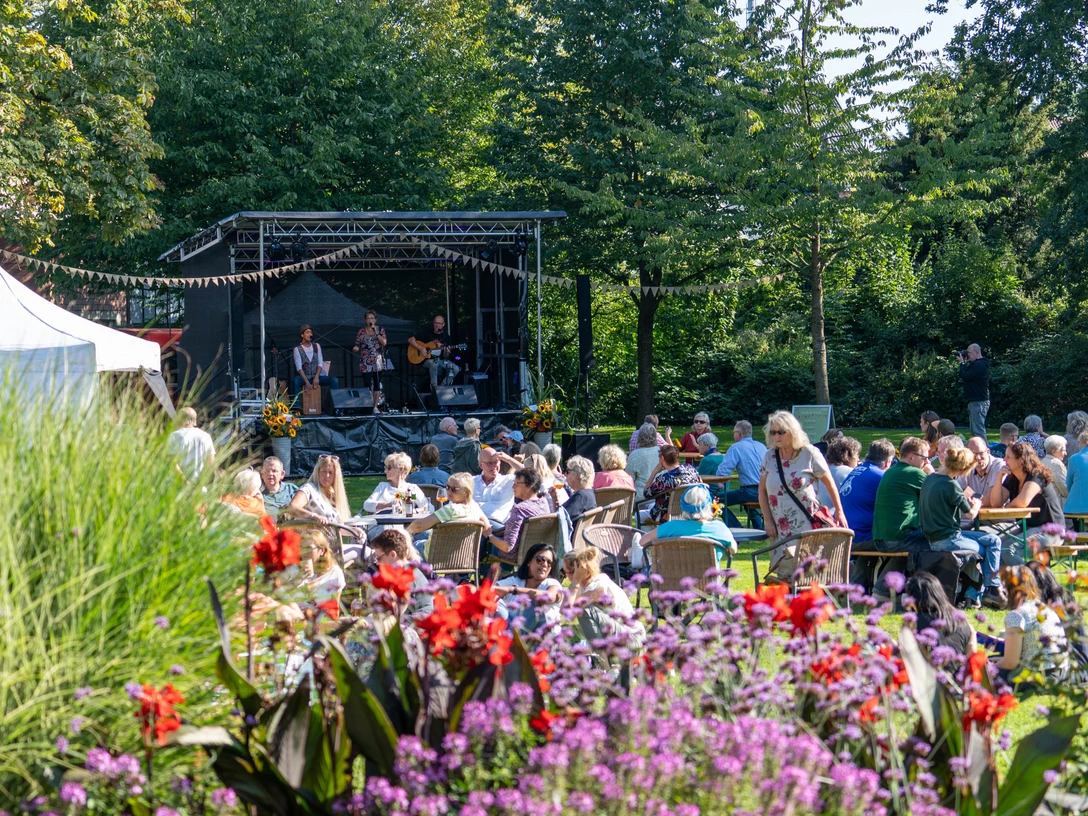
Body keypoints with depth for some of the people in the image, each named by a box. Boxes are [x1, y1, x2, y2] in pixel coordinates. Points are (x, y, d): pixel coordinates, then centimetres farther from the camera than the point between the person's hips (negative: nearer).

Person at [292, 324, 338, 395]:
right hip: (304, 377, -3)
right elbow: (299, 367, -11)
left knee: (335, 380, -21)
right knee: (295, 381, -38)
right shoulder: (297, 349, -2)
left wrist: (316, 377, -13)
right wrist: (307, 382, -23)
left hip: (317, 377, 3)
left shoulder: (317, 346, 11)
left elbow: (320, 363, 5)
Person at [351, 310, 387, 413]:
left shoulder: (380, 330, 6)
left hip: (378, 361, 0)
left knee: (377, 384, 0)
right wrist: (355, 348, -16)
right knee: (367, 385, -5)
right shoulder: (361, 332, 6)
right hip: (365, 363, 0)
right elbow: (357, 346, 6)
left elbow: (384, 342, -6)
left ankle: (376, 406, 5)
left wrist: (376, 333, -12)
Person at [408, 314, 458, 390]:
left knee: (456, 369, -19)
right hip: (427, 360, -4)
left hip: (441, 360, 4)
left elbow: (445, 357, 8)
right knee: (434, 364, -40)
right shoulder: (427, 333, -2)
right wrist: (420, 348, -18)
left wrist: (446, 353, -18)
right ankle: (434, 387, -23)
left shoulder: (446, 337, 7)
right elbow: (410, 340, -5)